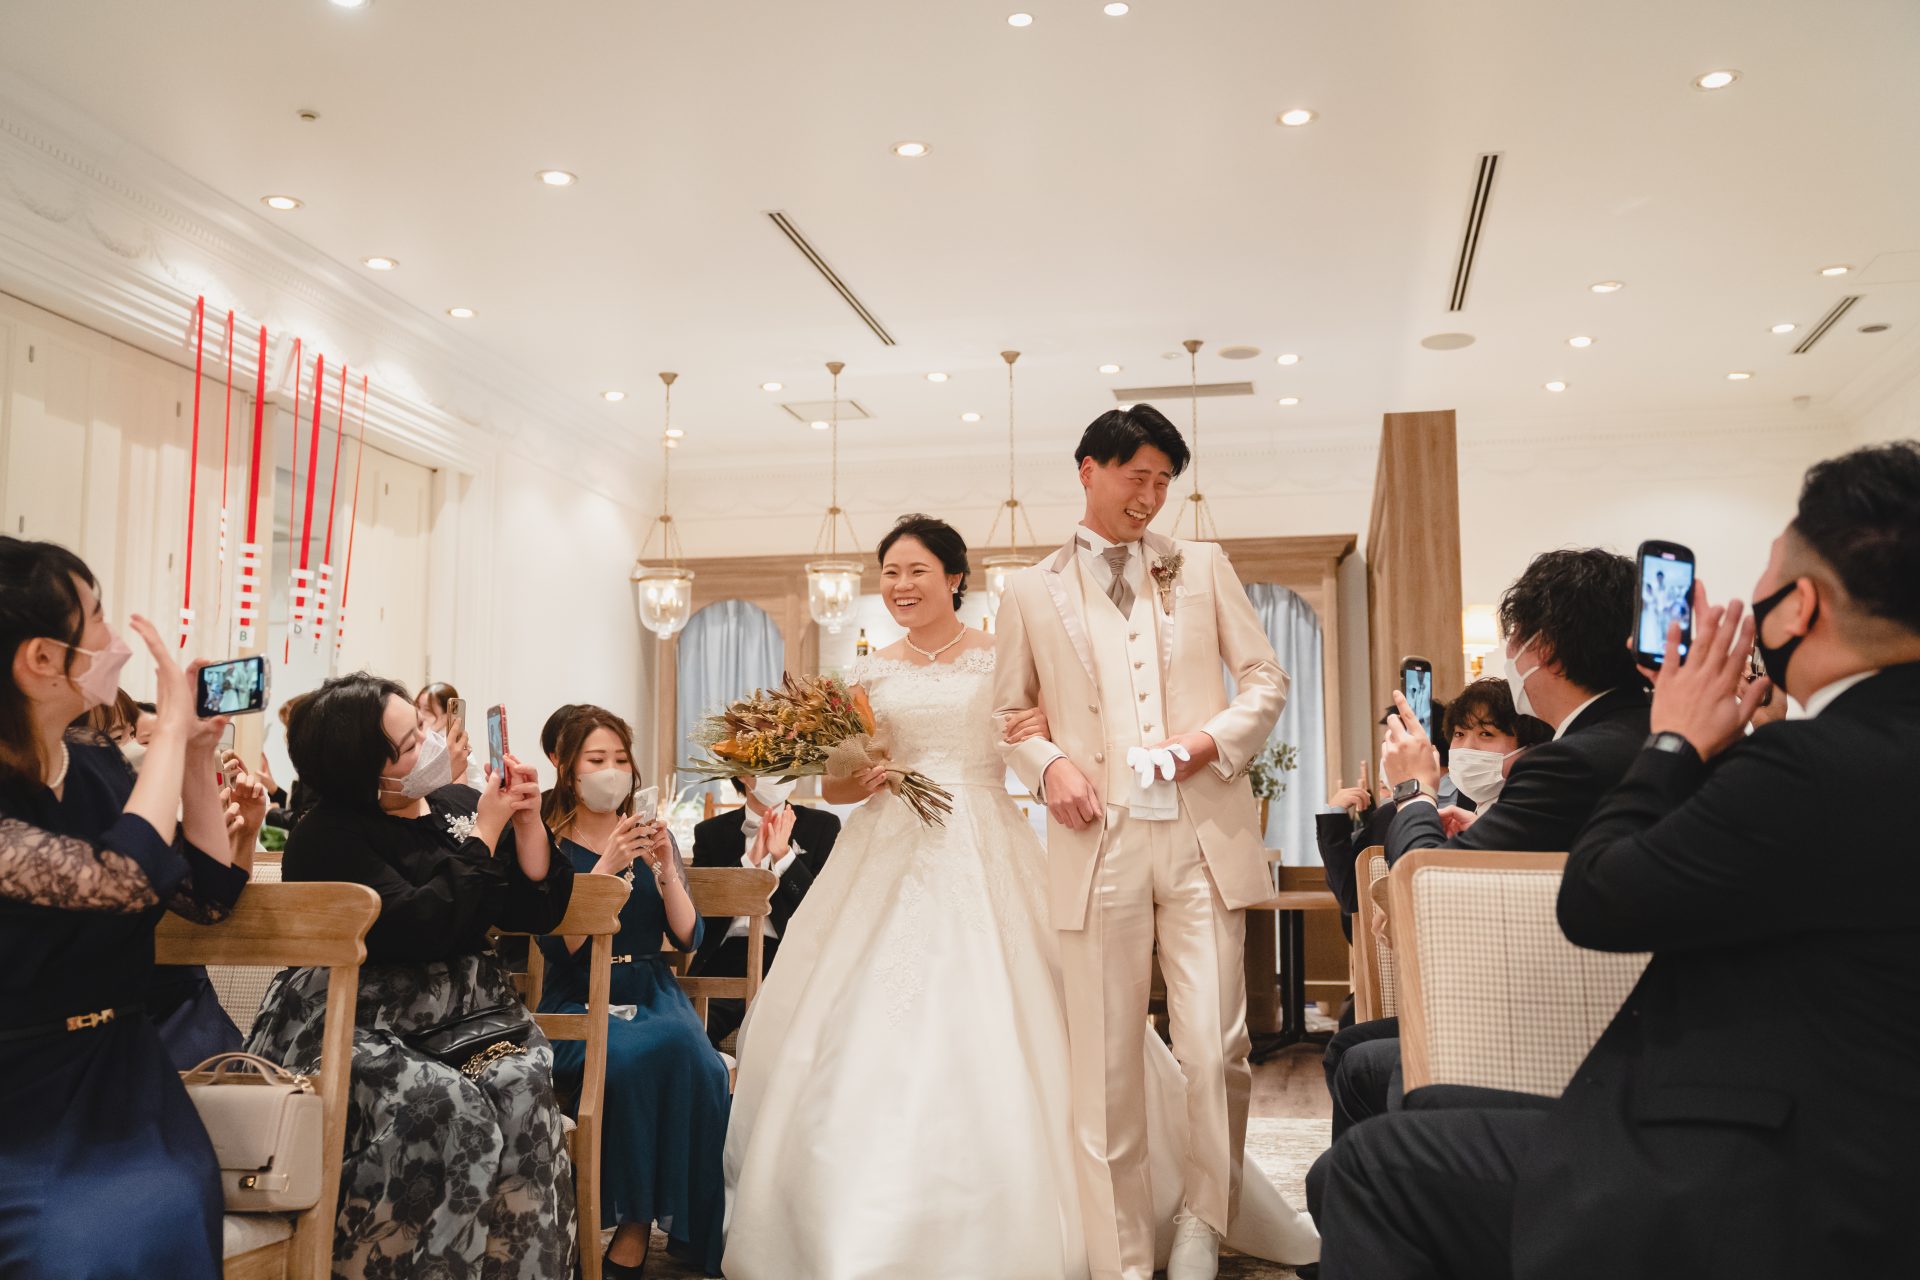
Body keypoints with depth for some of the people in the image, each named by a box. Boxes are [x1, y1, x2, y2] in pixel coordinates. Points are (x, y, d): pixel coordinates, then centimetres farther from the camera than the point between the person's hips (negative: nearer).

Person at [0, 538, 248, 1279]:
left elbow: (209, 897, 9)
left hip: (118, 1071, 5)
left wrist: (196, 756, 0)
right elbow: (126, 880, -31)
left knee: (165, 1214, -22)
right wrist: (170, 727, -19)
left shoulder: (98, 767, 3)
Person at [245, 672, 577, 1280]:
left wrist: (527, 822, -3)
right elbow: (420, 929, -18)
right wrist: (484, 834, -9)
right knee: (441, 1104, -33)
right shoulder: (326, 837, -4)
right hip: (360, 1030, -4)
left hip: (464, 1017, 5)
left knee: (521, 1091, -27)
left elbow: (538, 912, 11)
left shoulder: (459, 808, 12)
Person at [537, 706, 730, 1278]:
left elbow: (688, 937, 5)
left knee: (697, 1065, -30)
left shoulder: (653, 835, 12)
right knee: (636, 1059, -35)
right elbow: (559, 946, -11)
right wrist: (605, 866, -20)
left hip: (652, 993, 3)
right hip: (579, 1001, -3)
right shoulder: (548, 844, 2)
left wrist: (666, 869, -10)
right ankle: (639, 1220, -17)